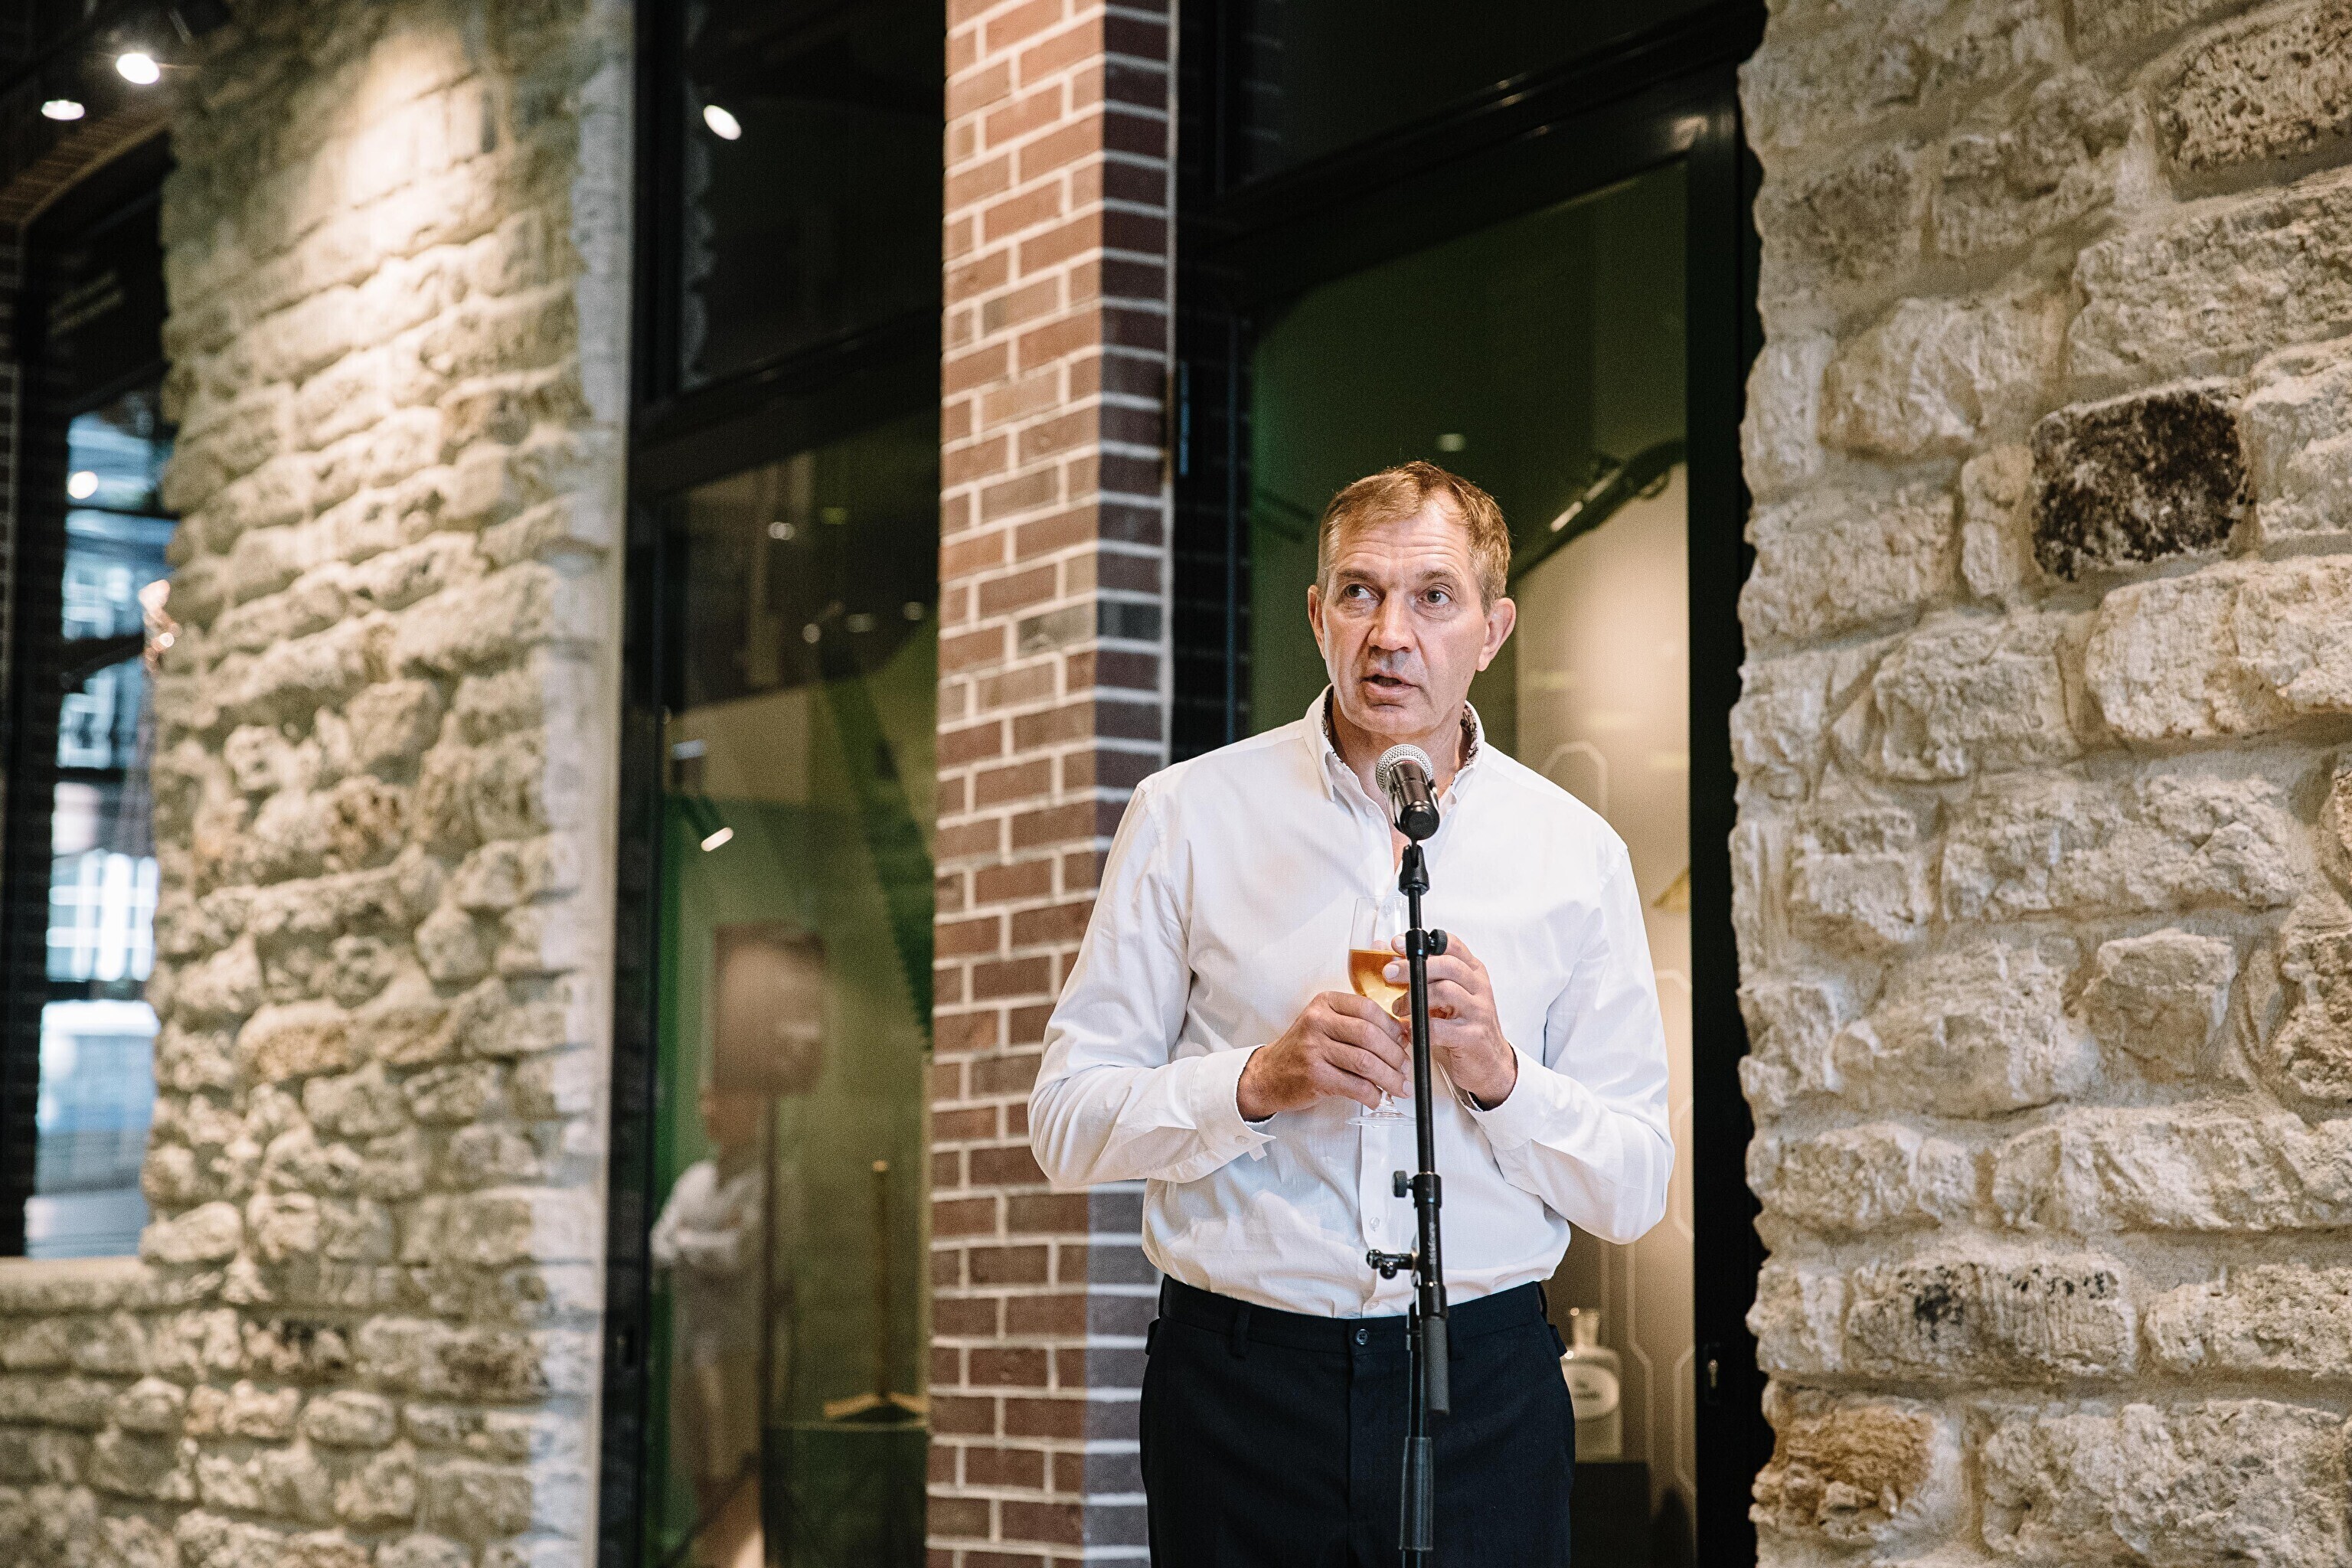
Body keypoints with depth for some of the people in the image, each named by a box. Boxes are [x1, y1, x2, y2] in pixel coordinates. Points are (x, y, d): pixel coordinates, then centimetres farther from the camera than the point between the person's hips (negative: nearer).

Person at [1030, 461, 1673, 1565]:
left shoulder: (1575, 853, 5)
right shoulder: (1191, 817, 1)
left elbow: (1633, 1193, 4)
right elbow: (1066, 1122, -2)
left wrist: (1497, 1075, -13)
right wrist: (1257, 1083, -18)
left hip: (1485, 1386, 1)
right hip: (1241, 1385, -1)